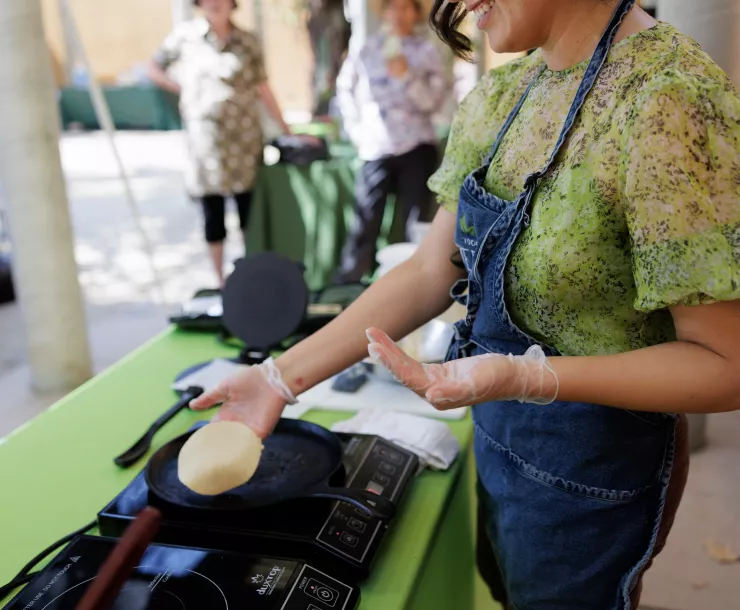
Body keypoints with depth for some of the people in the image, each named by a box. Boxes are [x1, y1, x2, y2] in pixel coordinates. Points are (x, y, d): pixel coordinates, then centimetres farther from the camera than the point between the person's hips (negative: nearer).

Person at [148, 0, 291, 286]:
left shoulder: (247, 42, 4)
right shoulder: (185, 34, 3)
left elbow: (263, 89, 5)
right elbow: (154, 68, 12)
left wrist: (287, 131, 3)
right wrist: (184, 90, 0)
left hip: (245, 137, 1)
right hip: (204, 141, -1)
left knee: (249, 209, 6)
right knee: (213, 214, 4)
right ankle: (221, 282, 16)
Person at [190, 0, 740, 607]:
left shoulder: (670, 105, -26)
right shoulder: (503, 94, -3)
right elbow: (430, 272, -1)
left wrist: (525, 375, -34)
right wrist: (281, 377, -6)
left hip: (589, 479, -7)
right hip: (498, 436, 7)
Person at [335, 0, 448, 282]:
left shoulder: (427, 51, 4)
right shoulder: (366, 50, 8)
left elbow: (434, 101, -4)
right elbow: (345, 88, 16)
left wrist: (406, 76, -16)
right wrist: (356, 129, 7)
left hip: (417, 147, 0)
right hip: (377, 147, 0)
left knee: (417, 224, 2)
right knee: (365, 224, -3)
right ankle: (346, 287, 4)